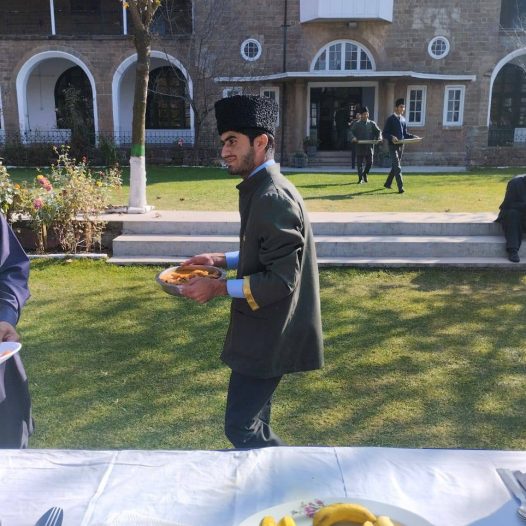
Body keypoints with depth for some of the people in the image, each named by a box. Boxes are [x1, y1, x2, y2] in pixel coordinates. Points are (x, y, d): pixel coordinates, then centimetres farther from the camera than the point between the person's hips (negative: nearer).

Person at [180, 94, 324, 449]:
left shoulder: (274, 198, -23)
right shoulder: (261, 190, 9)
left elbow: (281, 280, -25)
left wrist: (218, 288, -18)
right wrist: (222, 260, 10)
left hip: (269, 336, -10)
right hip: (264, 331, 10)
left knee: (241, 428, -1)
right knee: (253, 424, 21)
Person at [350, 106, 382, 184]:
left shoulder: (372, 124, 9)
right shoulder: (357, 124, 4)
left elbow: (378, 131, 9)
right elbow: (351, 132, 0)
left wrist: (379, 137, -12)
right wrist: (353, 137, -20)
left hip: (369, 147, 1)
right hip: (360, 147, -1)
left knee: (369, 163, 1)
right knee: (359, 163, 2)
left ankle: (365, 174, 27)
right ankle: (360, 178, 12)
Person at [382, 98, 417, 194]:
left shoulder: (403, 119, 14)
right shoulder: (391, 119, -6)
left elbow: (405, 134, 20)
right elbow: (385, 133, -9)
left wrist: (413, 136, 3)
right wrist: (391, 137, -27)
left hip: (401, 146, 7)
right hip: (393, 146, -7)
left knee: (395, 166, 15)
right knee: (397, 167, -12)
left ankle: (388, 183, 30)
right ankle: (400, 188, -15)